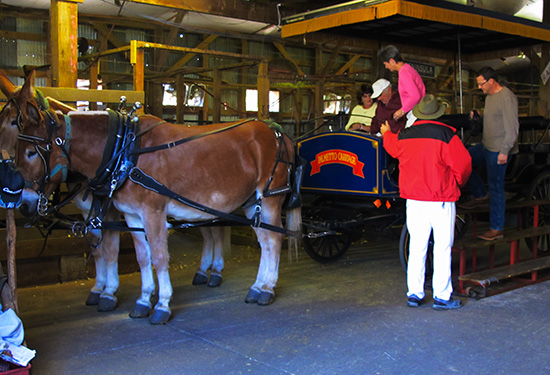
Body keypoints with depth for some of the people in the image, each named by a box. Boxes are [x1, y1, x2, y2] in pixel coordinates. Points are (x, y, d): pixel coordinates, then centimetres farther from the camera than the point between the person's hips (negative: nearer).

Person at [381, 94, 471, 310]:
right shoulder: (446, 135, -9)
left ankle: (414, 294, 16)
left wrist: (386, 133, 51)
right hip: (441, 200, -4)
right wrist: (456, 184, 13)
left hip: (413, 200, 4)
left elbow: (391, 146, 28)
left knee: (416, 247, 11)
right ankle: (441, 297, 7)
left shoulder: (403, 136, 5)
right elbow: (463, 164, -8)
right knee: (443, 248, 3)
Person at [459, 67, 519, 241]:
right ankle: (481, 195, 19)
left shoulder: (507, 97, -17)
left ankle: (496, 229, 6)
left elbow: (512, 127, -21)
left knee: (496, 188, -4)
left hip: (498, 150, -9)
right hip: (486, 145, 9)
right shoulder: (490, 97, 12)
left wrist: (504, 151, -23)